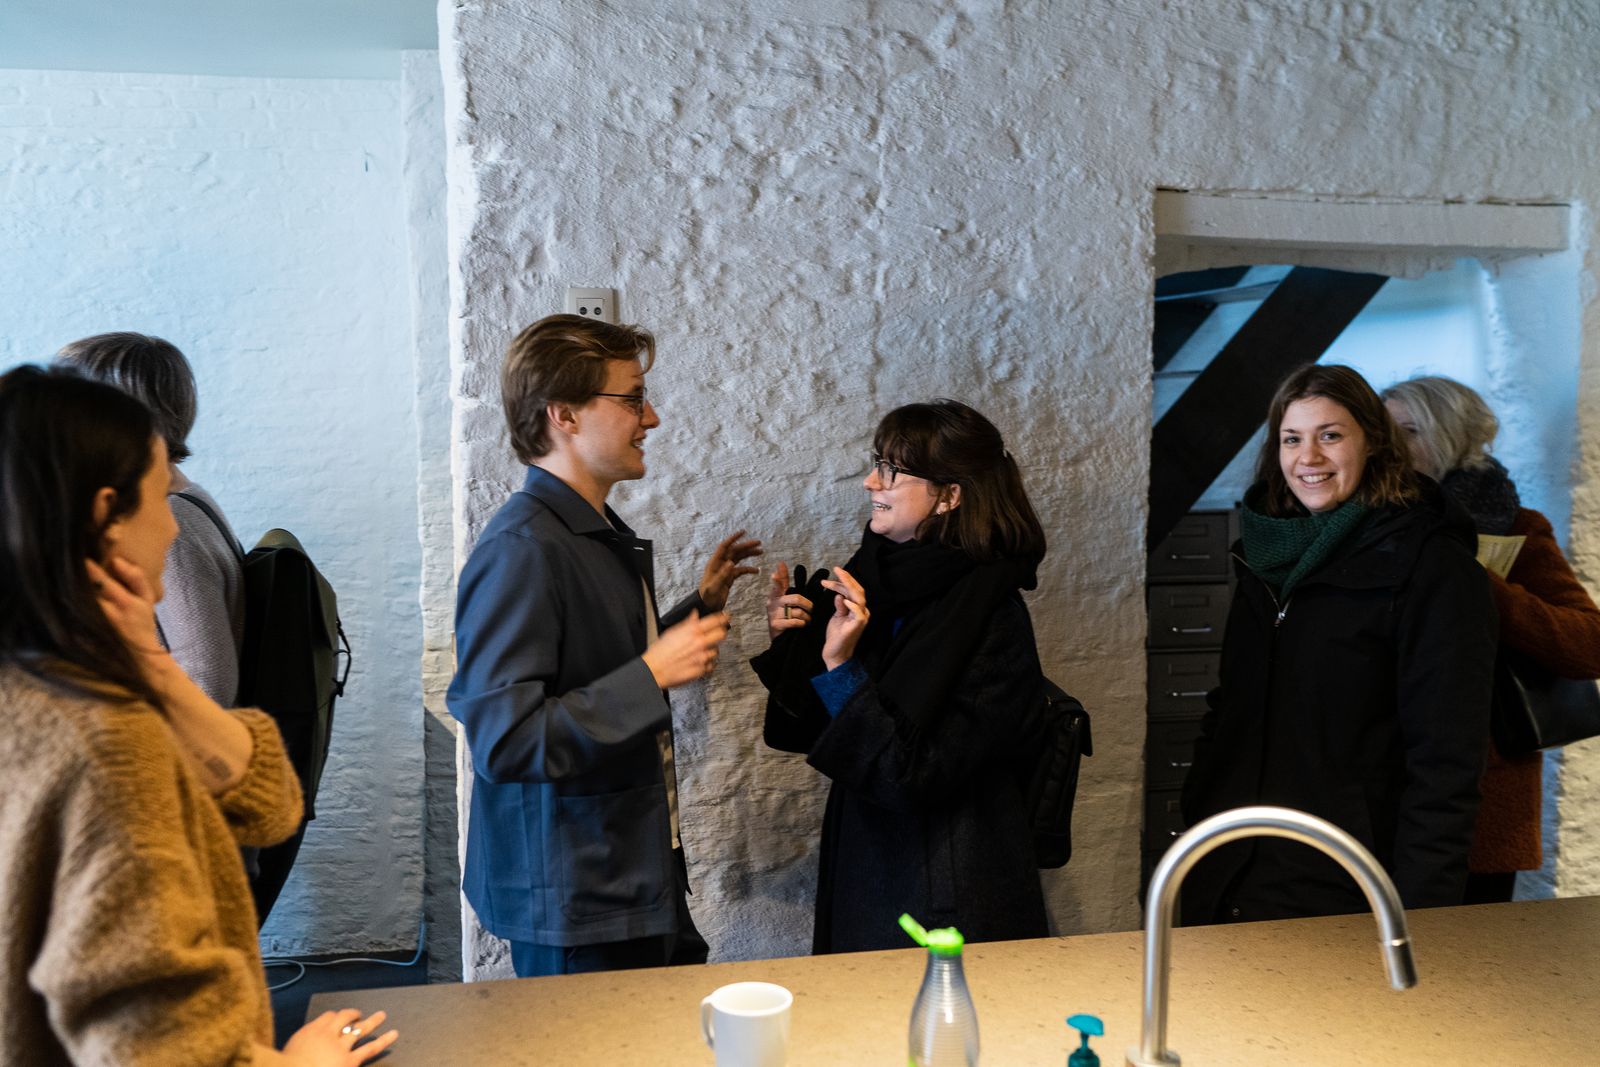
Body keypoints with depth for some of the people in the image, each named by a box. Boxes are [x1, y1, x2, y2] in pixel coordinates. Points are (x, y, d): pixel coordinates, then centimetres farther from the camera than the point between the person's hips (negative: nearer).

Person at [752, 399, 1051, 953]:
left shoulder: (993, 620, -20)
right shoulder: (864, 579, -1)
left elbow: (918, 777, -23)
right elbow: (816, 733, 8)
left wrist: (841, 667, -28)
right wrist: (790, 646, -7)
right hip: (858, 871, 7)